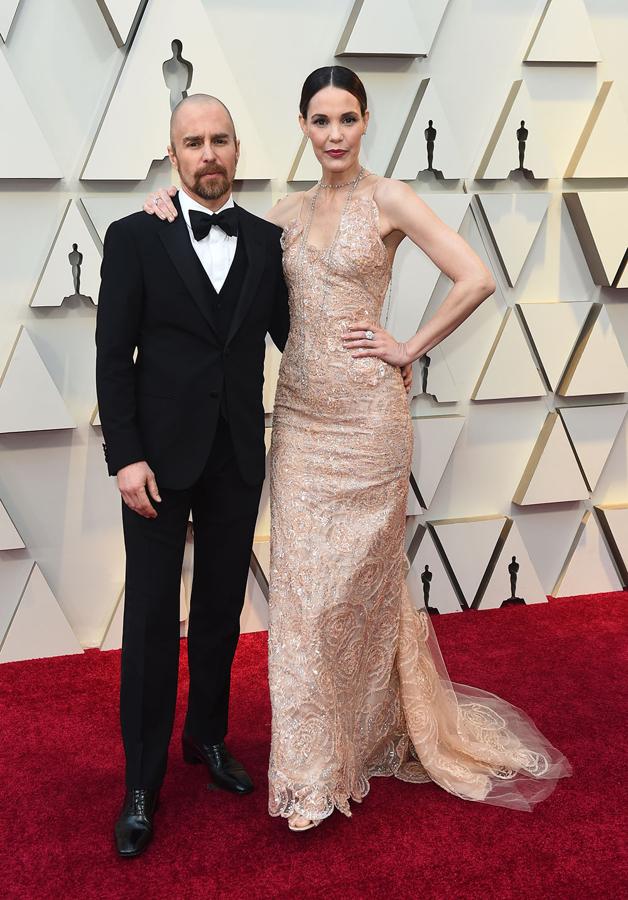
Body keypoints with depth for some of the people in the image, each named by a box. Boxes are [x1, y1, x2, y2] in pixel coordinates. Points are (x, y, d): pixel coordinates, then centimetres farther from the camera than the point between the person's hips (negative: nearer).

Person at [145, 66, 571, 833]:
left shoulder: (388, 199, -5)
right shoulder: (290, 210, 11)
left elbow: (476, 279, -12)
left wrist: (409, 349, -9)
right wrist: (176, 207, 3)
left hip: (364, 415, -5)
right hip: (299, 413, 5)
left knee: (358, 577, 3)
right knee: (302, 581, 7)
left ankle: (364, 739, 24)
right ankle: (316, 759, 23)